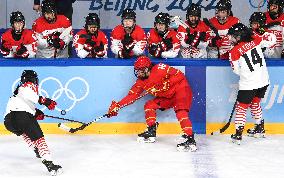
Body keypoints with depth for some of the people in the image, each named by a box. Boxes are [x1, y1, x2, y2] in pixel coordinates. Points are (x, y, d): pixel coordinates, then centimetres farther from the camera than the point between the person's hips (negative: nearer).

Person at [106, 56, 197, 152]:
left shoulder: (160, 68, -20)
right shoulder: (141, 82, 2)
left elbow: (179, 76, -20)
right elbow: (132, 95, 1)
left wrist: (166, 84, -23)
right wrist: (117, 105, -7)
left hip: (180, 89, -8)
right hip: (166, 96, 8)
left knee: (180, 111, -28)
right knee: (149, 105, 4)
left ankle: (190, 140, -35)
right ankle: (151, 132, 15)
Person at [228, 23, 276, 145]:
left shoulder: (234, 52, -12)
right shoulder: (255, 40, -2)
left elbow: (237, 70, -4)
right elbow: (271, 40, 3)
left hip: (248, 84, -6)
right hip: (264, 81, 6)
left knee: (241, 107, 6)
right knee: (255, 103, 26)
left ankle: (238, 134, 2)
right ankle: (260, 128, 34)